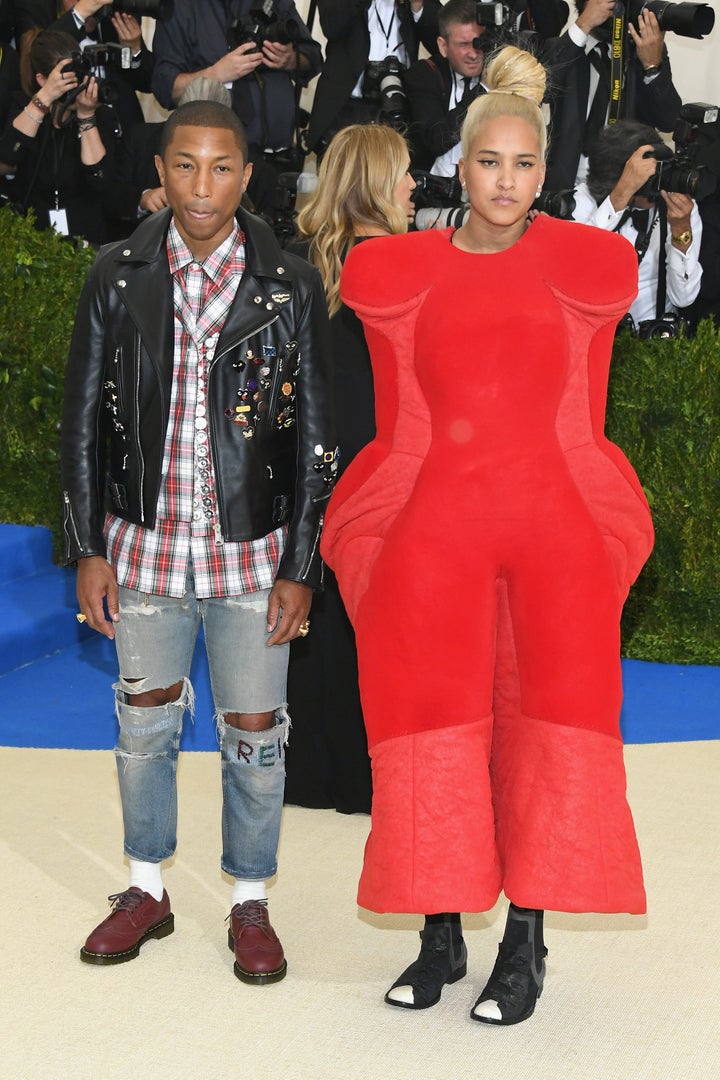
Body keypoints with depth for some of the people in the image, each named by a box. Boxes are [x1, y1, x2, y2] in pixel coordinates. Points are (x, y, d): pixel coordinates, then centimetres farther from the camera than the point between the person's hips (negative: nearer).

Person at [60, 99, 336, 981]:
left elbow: (316, 437, -3)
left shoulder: (290, 285, -5)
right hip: (146, 545, 2)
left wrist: (300, 569, -5)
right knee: (144, 723, 14)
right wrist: (87, 550, 0)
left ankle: (250, 902, 26)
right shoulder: (118, 277, -1)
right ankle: (146, 890, 33)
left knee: (253, 733, 6)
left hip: (252, 552, -1)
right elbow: (83, 421, 4)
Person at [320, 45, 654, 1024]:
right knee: (434, 727, 0)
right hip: (432, 528, 0)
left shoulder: (588, 267, 6)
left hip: (556, 523, 0)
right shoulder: (398, 272, 7)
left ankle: (527, 942, 4)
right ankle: (442, 934, 10)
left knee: (551, 729, -3)